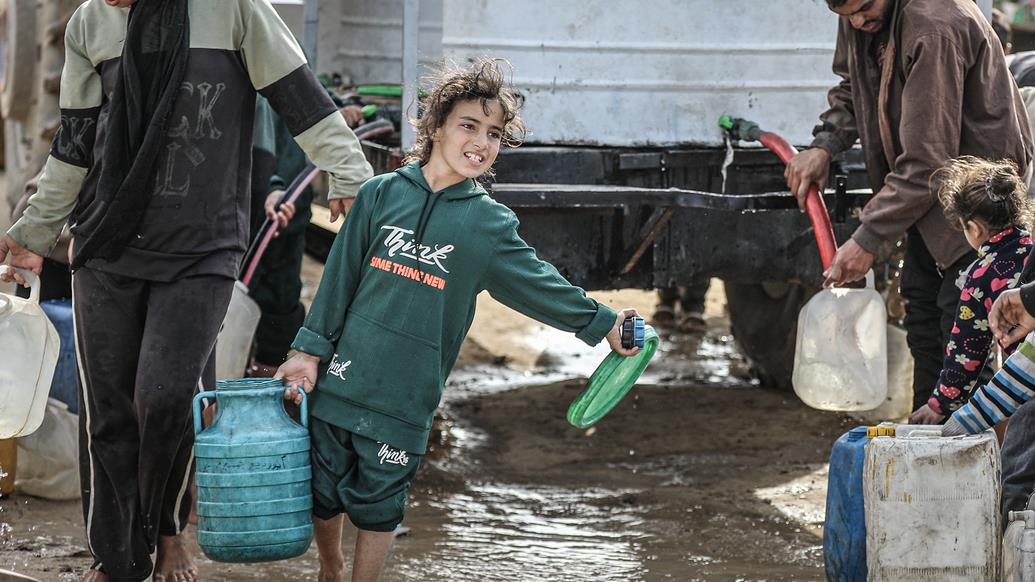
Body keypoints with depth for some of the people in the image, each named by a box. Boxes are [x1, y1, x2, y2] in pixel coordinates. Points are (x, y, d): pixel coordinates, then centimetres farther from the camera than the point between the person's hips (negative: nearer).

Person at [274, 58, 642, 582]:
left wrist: (600, 322, 11)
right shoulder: (381, 194, 2)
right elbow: (340, 277, 5)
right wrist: (311, 350, 3)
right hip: (340, 378, 1)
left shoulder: (489, 224, 2)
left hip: (404, 400, -1)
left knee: (377, 504, 3)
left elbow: (539, 284, 11)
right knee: (323, 495, 11)